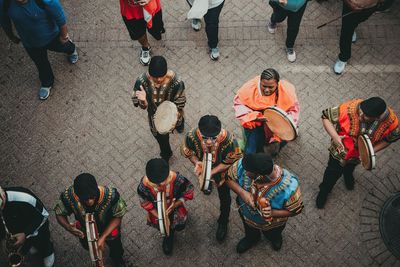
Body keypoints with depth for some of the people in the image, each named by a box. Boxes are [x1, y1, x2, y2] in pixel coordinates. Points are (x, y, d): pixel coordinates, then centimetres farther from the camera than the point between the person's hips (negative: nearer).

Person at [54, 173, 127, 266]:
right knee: (87, 245, 34)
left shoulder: (111, 195, -44)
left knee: (115, 245, 30)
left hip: (109, 227, -1)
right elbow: (60, 213, -19)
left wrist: (103, 237, -35)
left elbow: (118, 216, -27)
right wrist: (68, 227, -41)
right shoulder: (68, 196, -39)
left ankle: (117, 259, 67)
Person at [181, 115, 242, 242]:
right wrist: (196, 162, -37)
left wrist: (213, 171, -35)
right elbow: (186, 152, -18)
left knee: (224, 198, 17)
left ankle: (223, 223, 48)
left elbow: (231, 161, -25)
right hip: (203, 166, 2)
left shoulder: (228, 140, -45)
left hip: (222, 170, -2)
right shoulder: (192, 136, -41)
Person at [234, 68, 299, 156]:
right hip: (255, 121, -2)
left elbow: (293, 109, -13)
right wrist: (254, 117, -28)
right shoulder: (250, 88, -24)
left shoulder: (286, 90, -23)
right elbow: (238, 103, -11)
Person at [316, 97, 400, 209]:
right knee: (333, 173, 21)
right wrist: (335, 136, -39)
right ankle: (323, 192, 53)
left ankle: (348, 175, 72)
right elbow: (326, 117, -26)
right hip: (341, 151, -2)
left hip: (360, 154, 2)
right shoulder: (349, 108, -41)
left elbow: (389, 138, -11)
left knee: (350, 167, 36)